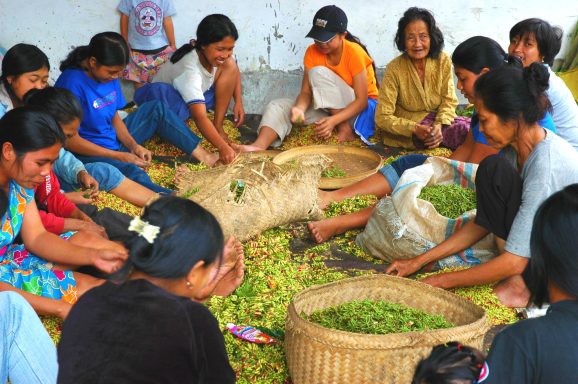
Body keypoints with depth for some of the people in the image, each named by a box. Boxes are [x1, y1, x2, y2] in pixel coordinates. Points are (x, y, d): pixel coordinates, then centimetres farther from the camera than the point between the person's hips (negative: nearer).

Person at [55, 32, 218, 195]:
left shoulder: (109, 76, 1)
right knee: (133, 173, -38)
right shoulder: (72, 83, -23)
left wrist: (133, 145, -7)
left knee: (157, 109, 9)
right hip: (88, 153, -9)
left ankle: (200, 154, 2)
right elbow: (70, 140, -23)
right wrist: (118, 156, -20)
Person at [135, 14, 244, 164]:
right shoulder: (189, 69, -38)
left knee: (230, 65, -15)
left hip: (197, 97, 7)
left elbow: (234, 70, 4)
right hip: (168, 101, -7)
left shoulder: (216, 54, -19)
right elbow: (200, 117, -47)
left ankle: (218, 125, -12)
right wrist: (222, 147, -58)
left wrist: (238, 101, -11)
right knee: (158, 90, -42)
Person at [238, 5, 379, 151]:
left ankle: (345, 129, -22)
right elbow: (306, 91, -12)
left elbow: (362, 100, -22)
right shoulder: (312, 52, -6)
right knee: (278, 107, -15)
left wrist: (334, 120, -37)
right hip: (329, 107, 5)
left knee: (319, 72, -26)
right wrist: (299, 108, -35)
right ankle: (260, 146, -42)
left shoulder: (354, 52, -20)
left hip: (361, 108, -5)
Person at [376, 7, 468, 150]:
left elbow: (449, 100, -2)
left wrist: (439, 125, -23)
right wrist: (415, 129, -31)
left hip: (439, 119, 4)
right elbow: (383, 117, -17)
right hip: (406, 126, -4)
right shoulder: (394, 69, -17)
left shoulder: (443, 61, -8)